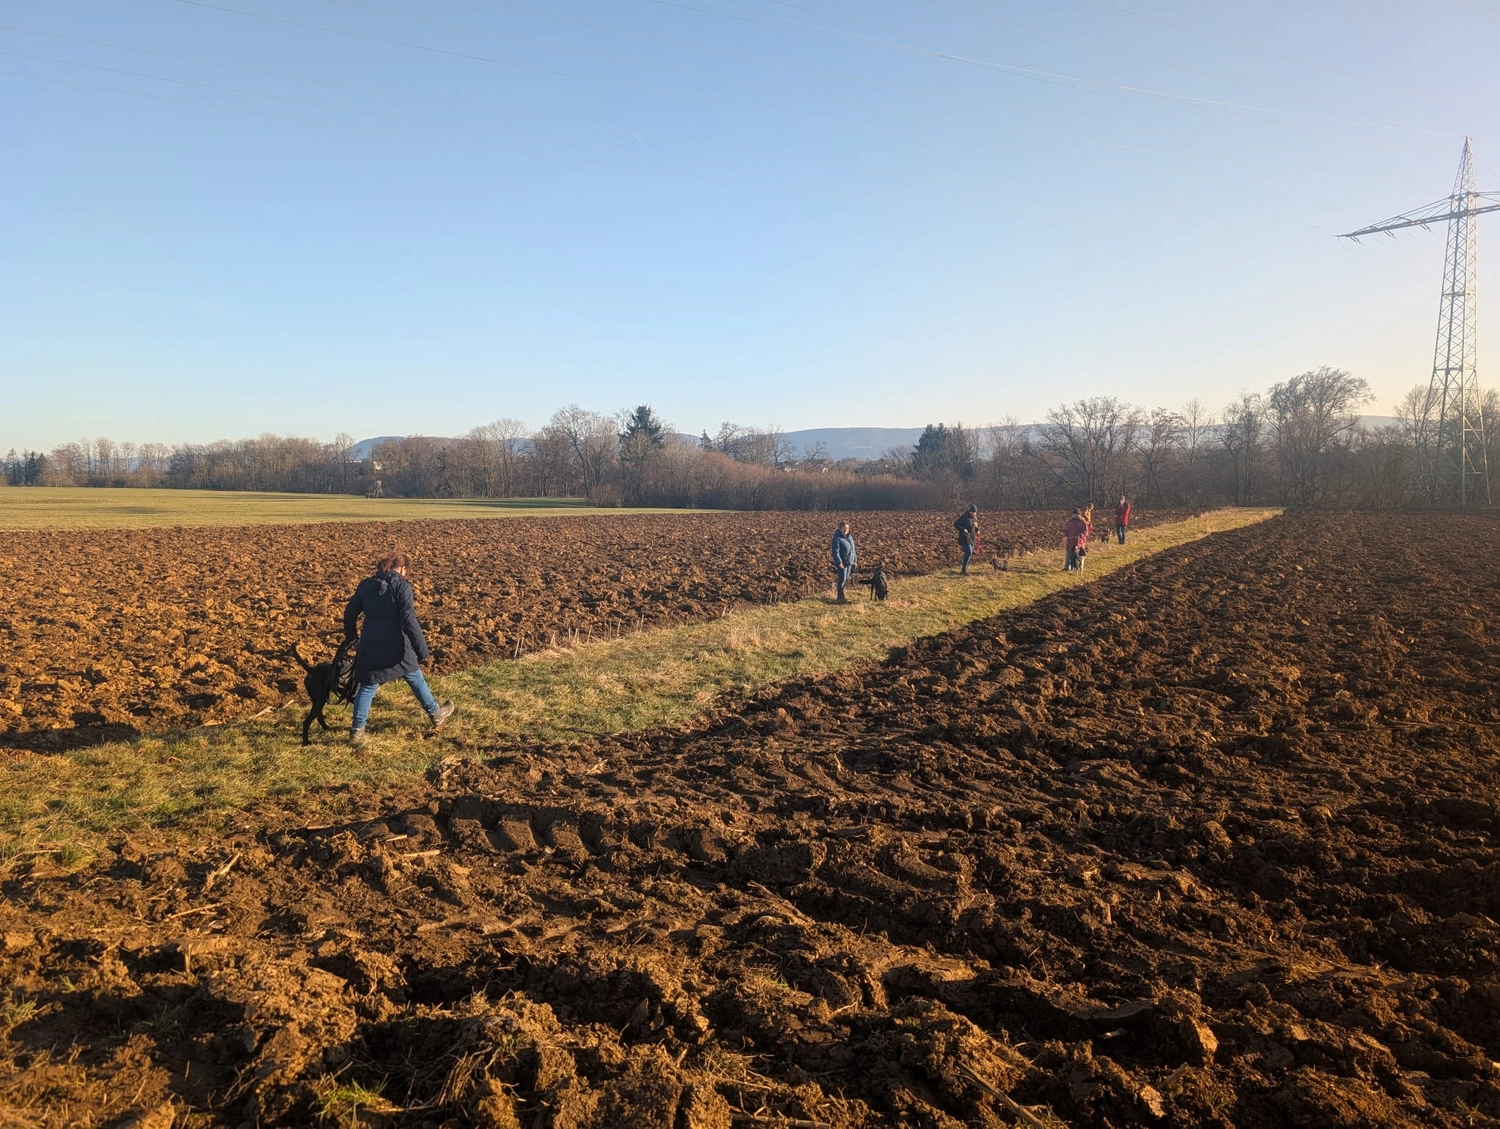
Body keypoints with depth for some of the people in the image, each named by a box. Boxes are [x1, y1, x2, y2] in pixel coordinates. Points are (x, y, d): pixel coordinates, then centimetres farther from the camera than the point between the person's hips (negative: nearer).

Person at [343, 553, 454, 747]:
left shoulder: (366, 584, 7)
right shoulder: (402, 585, -10)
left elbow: (349, 613, 12)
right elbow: (409, 620, -17)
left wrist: (351, 638, 28)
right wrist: (422, 650, -14)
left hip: (370, 646, 4)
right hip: (396, 646, -4)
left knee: (367, 687, 12)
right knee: (416, 680, 16)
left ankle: (357, 731, 8)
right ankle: (436, 714, 32)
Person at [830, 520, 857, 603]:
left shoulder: (849, 536, 11)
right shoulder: (837, 538, -14)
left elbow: (852, 549, 20)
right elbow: (835, 551, -20)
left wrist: (855, 559, 18)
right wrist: (839, 562, -26)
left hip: (849, 562, 8)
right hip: (842, 563, -8)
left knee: (846, 579, 13)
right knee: (842, 579, -7)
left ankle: (841, 595, 23)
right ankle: (841, 597, -2)